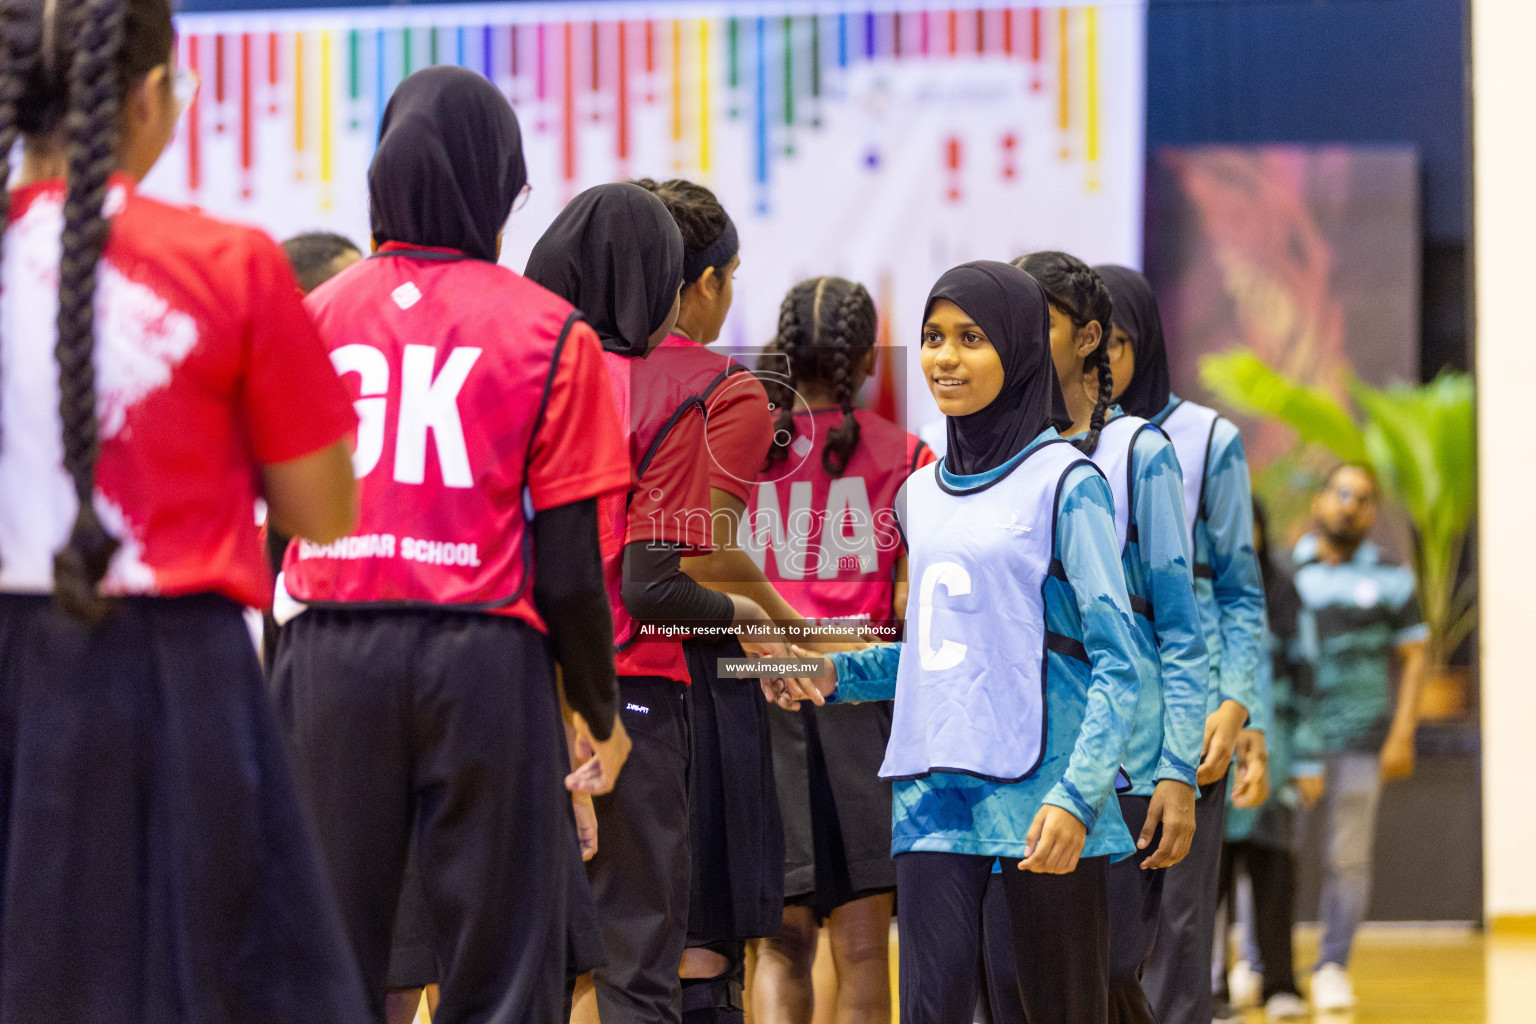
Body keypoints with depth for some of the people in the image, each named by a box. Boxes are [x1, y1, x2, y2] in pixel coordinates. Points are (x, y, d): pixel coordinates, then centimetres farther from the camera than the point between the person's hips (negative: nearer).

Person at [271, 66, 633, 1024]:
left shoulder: (316, 315, 6)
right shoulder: (550, 332, -1)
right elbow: (572, 558, -2)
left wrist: (272, 686, 15)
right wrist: (601, 713, 9)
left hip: (331, 649, 3)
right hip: (481, 655, -2)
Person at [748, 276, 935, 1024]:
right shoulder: (903, 457, 0)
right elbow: (913, 599, -5)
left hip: (761, 698, 1)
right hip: (866, 701, -1)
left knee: (781, 937, 6)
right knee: (862, 940, 5)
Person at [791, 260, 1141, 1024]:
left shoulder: (1064, 483, -3)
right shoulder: (922, 493, 16)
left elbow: (1116, 661, -8)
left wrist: (1077, 796, -19)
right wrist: (840, 674, 8)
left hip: (1037, 795, -5)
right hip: (932, 791, 5)